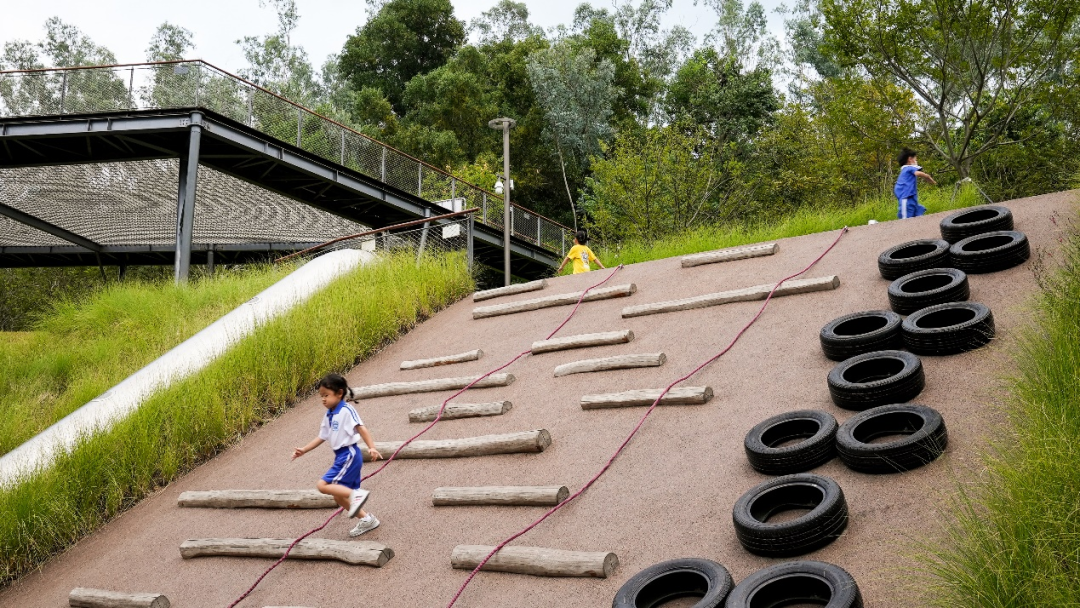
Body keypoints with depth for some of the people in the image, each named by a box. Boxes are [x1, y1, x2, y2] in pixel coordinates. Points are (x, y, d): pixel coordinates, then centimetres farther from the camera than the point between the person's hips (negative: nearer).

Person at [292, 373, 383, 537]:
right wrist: (304, 450, 15)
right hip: (341, 456, 9)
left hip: (349, 455, -9)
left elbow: (361, 428, -22)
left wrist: (371, 447, -33)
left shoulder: (346, 411, -13)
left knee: (323, 485, -16)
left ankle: (356, 494, -17)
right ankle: (367, 519, 20)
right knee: (339, 496, 12)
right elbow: (321, 437, 20)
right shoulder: (328, 416, 12)